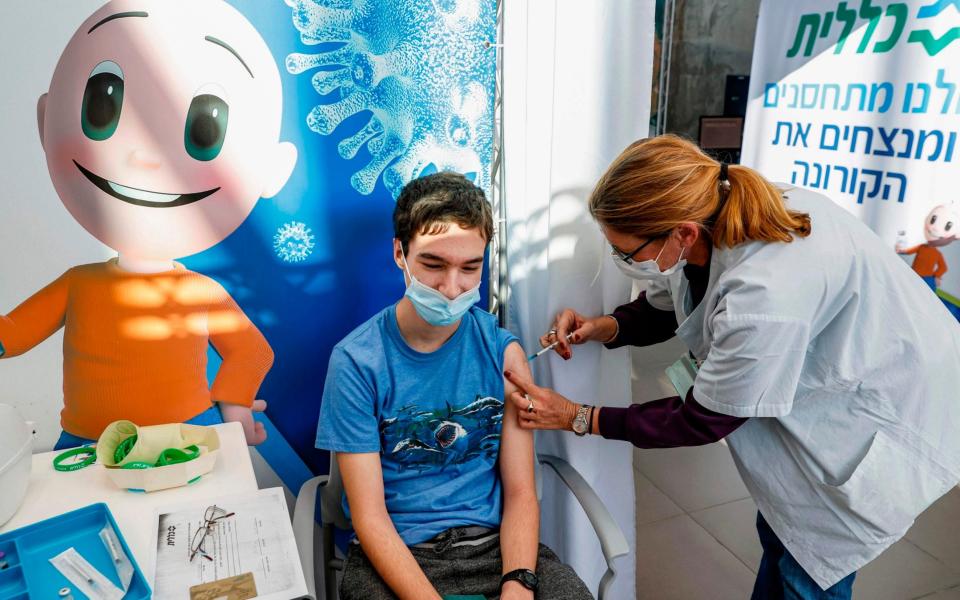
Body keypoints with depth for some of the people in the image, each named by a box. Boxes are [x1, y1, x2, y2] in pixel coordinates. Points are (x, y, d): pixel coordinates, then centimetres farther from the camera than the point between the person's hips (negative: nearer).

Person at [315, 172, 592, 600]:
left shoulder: (503, 353, -2)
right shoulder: (355, 361, -9)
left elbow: (520, 493, -2)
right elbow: (369, 516, -10)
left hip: (493, 541, 2)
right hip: (394, 553, -1)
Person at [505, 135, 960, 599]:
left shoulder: (765, 293, -42)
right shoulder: (709, 221, -18)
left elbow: (702, 421, -26)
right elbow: (667, 306, 4)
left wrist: (578, 418, -20)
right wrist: (604, 327, -15)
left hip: (890, 407, -7)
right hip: (828, 377, 7)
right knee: (778, 533, 20)